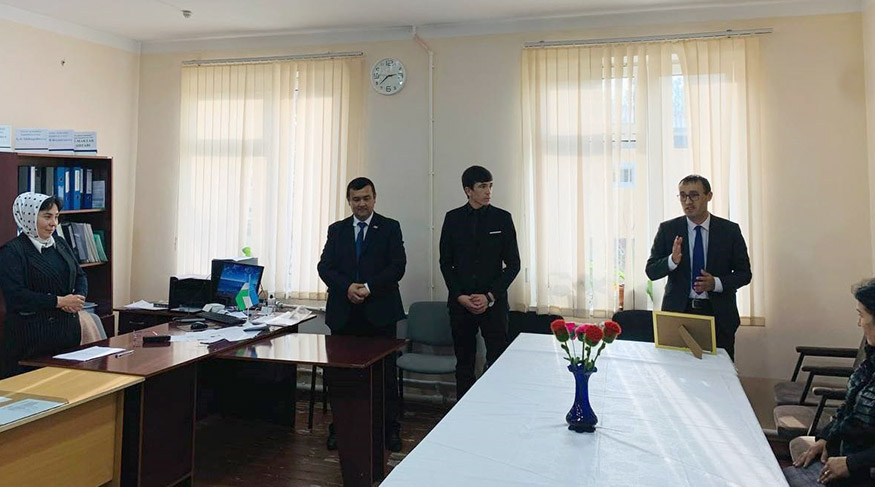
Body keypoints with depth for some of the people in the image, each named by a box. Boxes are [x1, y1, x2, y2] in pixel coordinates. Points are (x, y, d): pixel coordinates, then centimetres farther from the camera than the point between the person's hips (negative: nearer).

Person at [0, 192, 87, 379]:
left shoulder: (60, 244, 14)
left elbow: (80, 276, 17)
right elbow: (15, 295, -16)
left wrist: (78, 297, -4)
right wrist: (59, 301, -17)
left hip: (68, 329, 6)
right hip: (31, 335, -6)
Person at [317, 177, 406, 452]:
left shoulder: (390, 228, 4)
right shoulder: (337, 230, 12)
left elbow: (398, 266, -6)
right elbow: (325, 267, 4)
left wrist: (369, 287, -16)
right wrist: (348, 287, -13)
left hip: (379, 312, -2)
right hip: (343, 313, 3)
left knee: (386, 373, 5)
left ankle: (390, 429, 18)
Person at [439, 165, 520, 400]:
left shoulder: (502, 218, 1)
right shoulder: (453, 218, 5)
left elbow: (513, 264, 1)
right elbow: (445, 263, 6)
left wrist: (490, 296, -8)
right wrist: (460, 296, -5)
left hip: (494, 302, -1)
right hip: (460, 302, 2)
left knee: (498, 362, -4)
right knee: (464, 363, 9)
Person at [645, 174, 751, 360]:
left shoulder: (730, 230, 2)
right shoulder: (668, 229, 2)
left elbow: (744, 274, 5)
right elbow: (651, 271, 0)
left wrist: (716, 283, -14)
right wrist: (672, 260, -20)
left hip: (718, 314, 0)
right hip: (678, 310, 0)